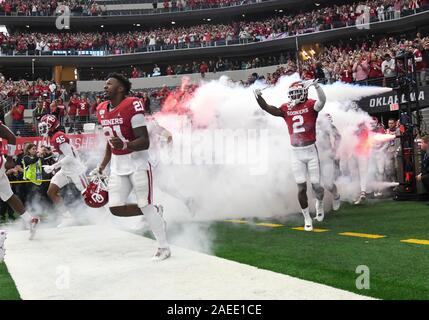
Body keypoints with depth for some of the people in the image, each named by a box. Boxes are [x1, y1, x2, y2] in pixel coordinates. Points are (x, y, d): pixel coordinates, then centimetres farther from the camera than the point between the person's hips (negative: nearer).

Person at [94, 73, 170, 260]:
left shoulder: (132, 106, -16)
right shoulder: (102, 110, 7)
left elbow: (145, 142, -19)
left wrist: (125, 145, -36)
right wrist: (101, 167, 16)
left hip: (138, 163, -7)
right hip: (117, 166, 7)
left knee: (145, 206, -4)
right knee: (115, 208, 0)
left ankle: (164, 247, 13)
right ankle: (155, 212, 23)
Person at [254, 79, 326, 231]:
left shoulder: (310, 105, -5)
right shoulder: (286, 108, 4)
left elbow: (322, 100, -26)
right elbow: (268, 108, -6)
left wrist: (316, 85, -42)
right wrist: (259, 98, -23)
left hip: (311, 151, -2)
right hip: (296, 153, 2)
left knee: (316, 185, 4)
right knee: (301, 187, 3)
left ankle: (319, 203, 39)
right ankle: (307, 219, 17)